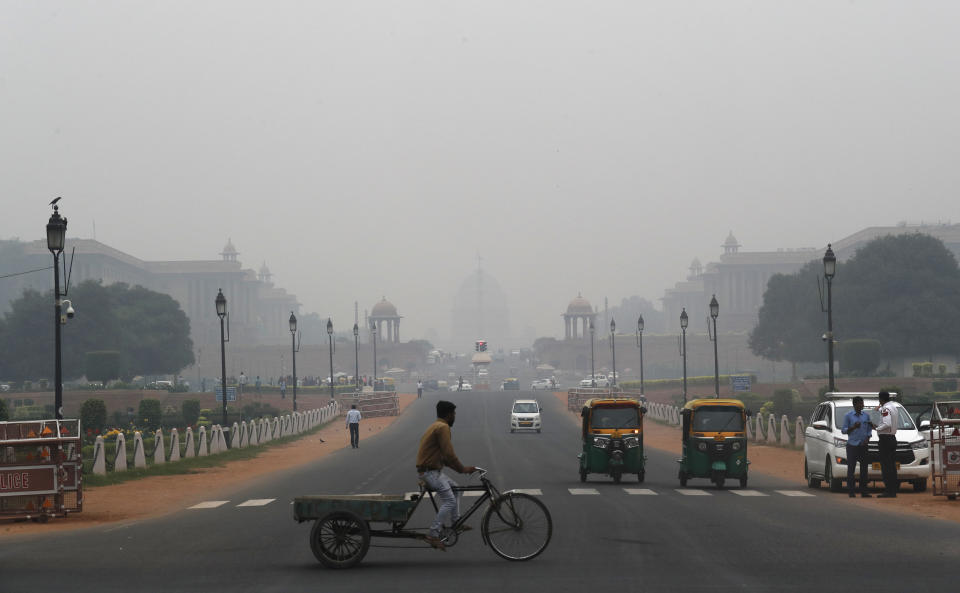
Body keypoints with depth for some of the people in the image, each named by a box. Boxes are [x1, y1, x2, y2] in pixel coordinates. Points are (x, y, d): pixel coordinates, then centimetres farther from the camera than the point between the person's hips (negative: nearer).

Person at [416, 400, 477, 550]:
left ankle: (455, 522, 25)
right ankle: (434, 535, -17)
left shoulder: (437, 426, 18)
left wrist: (460, 468, 15)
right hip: (429, 472, -11)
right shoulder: (443, 427, -15)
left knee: (454, 488, 23)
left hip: (434, 470, 11)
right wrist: (462, 469, -8)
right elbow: (449, 454, -20)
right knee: (449, 501, -14)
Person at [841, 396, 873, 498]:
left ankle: (863, 491, 5)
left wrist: (867, 438, -4)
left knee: (864, 468, 1)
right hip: (852, 445, -3)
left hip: (863, 446, 3)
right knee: (851, 468, -5)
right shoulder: (848, 416, 2)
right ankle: (851, 491, -4)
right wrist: (853, 427, -16)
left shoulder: (866, 415, 12)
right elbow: (843, 430, 1)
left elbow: (869, 429, 14)